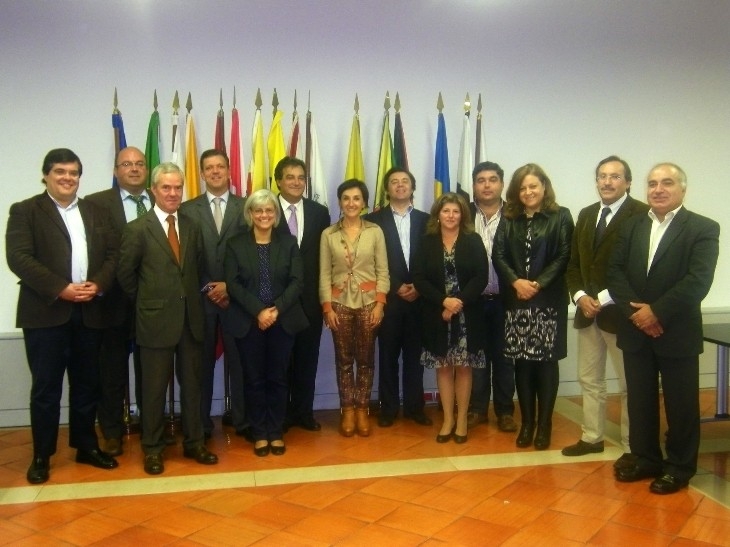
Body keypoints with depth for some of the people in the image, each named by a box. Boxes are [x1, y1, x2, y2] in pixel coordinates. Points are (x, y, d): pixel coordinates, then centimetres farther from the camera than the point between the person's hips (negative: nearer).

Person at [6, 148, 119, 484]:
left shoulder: (95, 212, 15)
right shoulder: (25, 211, 1)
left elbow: (113, 253, 9)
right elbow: (18, 258, -11)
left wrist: (98, 284, -10)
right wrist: (61, 289, -18)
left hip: (90, 312, 4)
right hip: (46, 312, -4)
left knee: (87, 384, 12)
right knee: (45, 388, 2)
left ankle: (86, 446, 25)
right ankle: (41, 455, 14)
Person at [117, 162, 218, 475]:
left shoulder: (191, 226, 7)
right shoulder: (137, 229, -6)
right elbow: (125, 274, -1)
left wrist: (190, 297, 8)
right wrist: (147, 301, 4)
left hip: (191, 318, 4)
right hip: (156, 319, -4)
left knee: (192, 384, 11)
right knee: (155, 387, 6)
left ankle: (193, 442, 25)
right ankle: (153, 448, 20)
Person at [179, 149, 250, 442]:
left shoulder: (246, 207, 5)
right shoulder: (188, 209, 5)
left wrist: (231, 285, -8)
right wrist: (207, 289, -7)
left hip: (236, 296, 0)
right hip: (201, 297, 0)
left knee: (239, 360, 6)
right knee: (202, 362, 6)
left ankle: (242, 420, 17)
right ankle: (201, 423, 16)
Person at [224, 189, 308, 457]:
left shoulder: (288, 242, 6)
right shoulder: (235, 244, 3)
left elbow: (296, 281, -2)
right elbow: (233, 284, -5)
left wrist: (277, 309, -15)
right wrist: (258, 311, -16)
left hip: (283, 321, 1)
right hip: (248, 322, -1)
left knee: (277, 378, 6)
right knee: (254, 379, 5)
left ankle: (276, 432, 18)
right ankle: (259, 434, 16)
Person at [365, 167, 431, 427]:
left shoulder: (425, 220, 9)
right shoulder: (373, 220, 1)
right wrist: (396, 288, -9)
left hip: (419, 298, 2)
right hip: (388, 299, -2)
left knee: (415, 355, 9)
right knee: (388, 355, 5)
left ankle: (414, 406, 19)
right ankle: (388, 408, 15)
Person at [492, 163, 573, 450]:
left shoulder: (560, 217, 0)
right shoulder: (509, 219, 10)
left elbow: (564, 256, -6)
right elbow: (498, 255, 3)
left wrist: (538, 284, -15)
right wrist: (516, 282, -13)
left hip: (548, 301, -3)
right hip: (516, 301, 3)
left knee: (546, 361, 3)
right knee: (522, 362, 6)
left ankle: (545, 425, 14)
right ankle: (527, 423, 18)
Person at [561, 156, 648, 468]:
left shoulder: (642, 215, -11)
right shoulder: (586, 215, 13)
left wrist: (605, 299, -18)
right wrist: (580, 296, -4)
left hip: (620, 313, -7)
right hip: (587, 311, 7)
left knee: (629, 384, 5)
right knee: (589, 380, 16)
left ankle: (632, 448, 16)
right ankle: (592, 437, 30)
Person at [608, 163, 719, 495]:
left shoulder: (703, 229, -5)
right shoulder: (631, 226, 10)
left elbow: (698, 280, -16)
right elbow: (615, 270, 2)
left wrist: (657, 312, -19)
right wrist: (634, 310, -13)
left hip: (677, 333, -4)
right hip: (635, 330, 4)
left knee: (680, 404, 7)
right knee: (640, 401, 12)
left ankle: (680, 467, 22)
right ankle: (646, 460, 27)